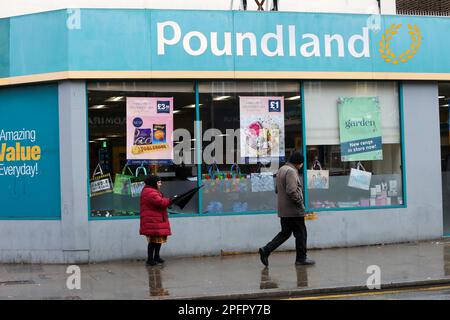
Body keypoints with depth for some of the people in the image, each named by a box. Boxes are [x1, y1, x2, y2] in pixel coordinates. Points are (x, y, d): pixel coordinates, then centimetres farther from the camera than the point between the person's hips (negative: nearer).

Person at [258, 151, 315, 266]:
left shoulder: (281, 170, 15)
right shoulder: (291, 171, -17)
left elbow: (277, 189, 22)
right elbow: (292, 191, -26)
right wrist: (300, 202, -14)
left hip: (283, 210, 9)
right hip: (294, 210, -9)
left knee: (285, 233, 14)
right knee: (300, 233, 4)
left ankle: (266, 250, 4)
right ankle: (301, 258, 12)